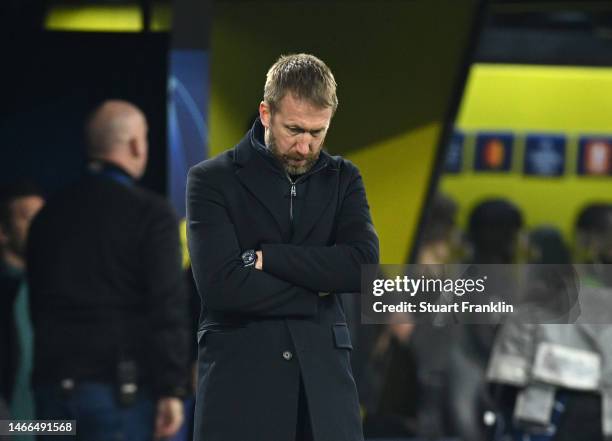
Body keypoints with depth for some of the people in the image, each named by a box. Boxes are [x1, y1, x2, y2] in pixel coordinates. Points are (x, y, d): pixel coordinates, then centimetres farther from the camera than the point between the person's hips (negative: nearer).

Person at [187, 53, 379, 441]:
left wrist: (266, 257, -11)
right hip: (239, 378, -3)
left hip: (324, 378, 3)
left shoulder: (343, 179, 11)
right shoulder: (212, 180, 0)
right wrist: (313, 294, -5)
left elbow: (364, 265, -6)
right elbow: (221, 284, -13)